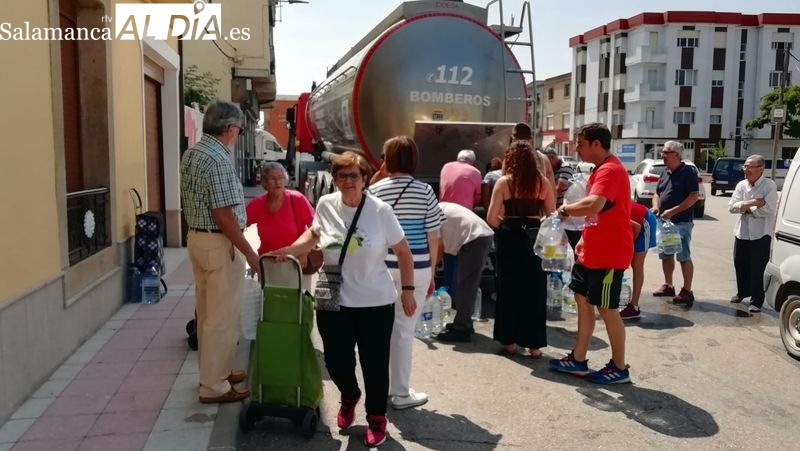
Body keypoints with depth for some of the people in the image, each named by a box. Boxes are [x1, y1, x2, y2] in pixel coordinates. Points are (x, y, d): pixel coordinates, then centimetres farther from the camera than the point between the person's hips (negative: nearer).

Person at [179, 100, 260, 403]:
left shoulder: (191, 154, 10)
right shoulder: (218, 160, -20)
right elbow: (223, 214, -23)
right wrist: (249, 252, -17)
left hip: (196, 238, 10)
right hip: (218, 244, -10)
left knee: (207, 313, 18)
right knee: (222, 318, 0)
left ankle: (212, 371, 32)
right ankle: (214, 387, 8)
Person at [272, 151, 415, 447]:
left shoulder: (380, 210, -10)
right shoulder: (326, 205, -3)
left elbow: (403, 251, -2)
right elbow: (313, 234, 17)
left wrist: (407, 289, -3)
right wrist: (289, 250, 1)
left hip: (375, 302, -2)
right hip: (333, 301, 2)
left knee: (375, 363, 5)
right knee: (336, 360, 9)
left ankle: (377, 417, 30)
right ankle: (349, 397, 43)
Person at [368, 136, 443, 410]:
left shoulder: (375, 190, -2)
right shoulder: (425, 191, -4)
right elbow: (433, 238, -2)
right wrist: (432, 273, 6)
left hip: (382, 268, 2)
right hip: (416, 269, -1)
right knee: (404, 329, 6)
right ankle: (400, 393, 15)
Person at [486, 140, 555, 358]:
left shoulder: (504, 182, -3)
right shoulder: (543, 182, 3)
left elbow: (491, 218, -7)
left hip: (510, 236, -1)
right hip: (535, 237, 1)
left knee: (508, 288, 10)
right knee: (534, 290, 9)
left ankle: (509, 341, 17)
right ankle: (534, 344, 14)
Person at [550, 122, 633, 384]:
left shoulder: (610, 170, -20)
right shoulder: (601, 169, 15)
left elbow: (593, 205, -36)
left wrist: (565, 210, -20)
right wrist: (584, 239, 17)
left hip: (608, 255, -10)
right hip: (592, 252, 10)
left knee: (607, 309, 0)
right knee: (583, 301, 14)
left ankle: (619, 369, 15)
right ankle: (578, 360, 24)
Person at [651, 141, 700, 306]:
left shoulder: (688, 172, -8)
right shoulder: (665, 173, 14)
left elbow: (694, 196, -15)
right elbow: (657, 193, 19)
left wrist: (673, 211, -19)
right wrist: (655, 206, -3)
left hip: (681, 223, -8)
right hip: (664, 221, 8)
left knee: (684, 257, -5)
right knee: (666, 255, 13)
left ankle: (687, 291, 0)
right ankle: (668, 286, 25)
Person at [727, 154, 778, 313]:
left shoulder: (769, 186, -11)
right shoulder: (741, 185, 5)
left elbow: (769, 209, -22)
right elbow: (731, 207, -3)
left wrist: (746, 208, -13)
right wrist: (751, 203, -19)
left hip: (760, 234, -6)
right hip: (742, 232, 6)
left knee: (757, 269, -3)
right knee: (740, 265, 17)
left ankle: (757, 300, 7)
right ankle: (743, 292, 36)